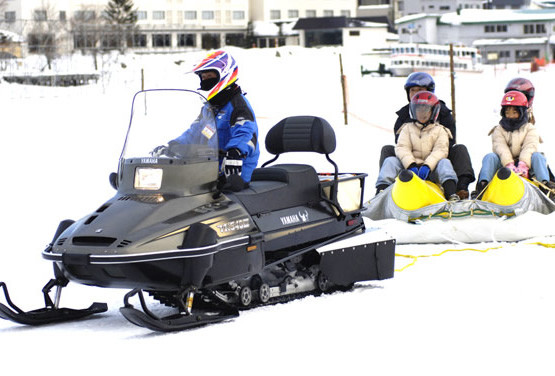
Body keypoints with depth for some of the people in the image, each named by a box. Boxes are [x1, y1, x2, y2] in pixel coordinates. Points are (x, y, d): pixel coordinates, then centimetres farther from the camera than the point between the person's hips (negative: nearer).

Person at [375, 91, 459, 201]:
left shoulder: (439, 130, 12)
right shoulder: (407, 129, 16)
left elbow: (441, 150, -4)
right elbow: (401, 148, 1)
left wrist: (427, 166, -23)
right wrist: (411, 165, -19)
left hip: (431, 169, -1)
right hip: (409, 167, 1)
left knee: (445, 162, -30)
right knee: (390, 161, -20)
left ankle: (452, 195, -51)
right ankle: (380, 193, -34)